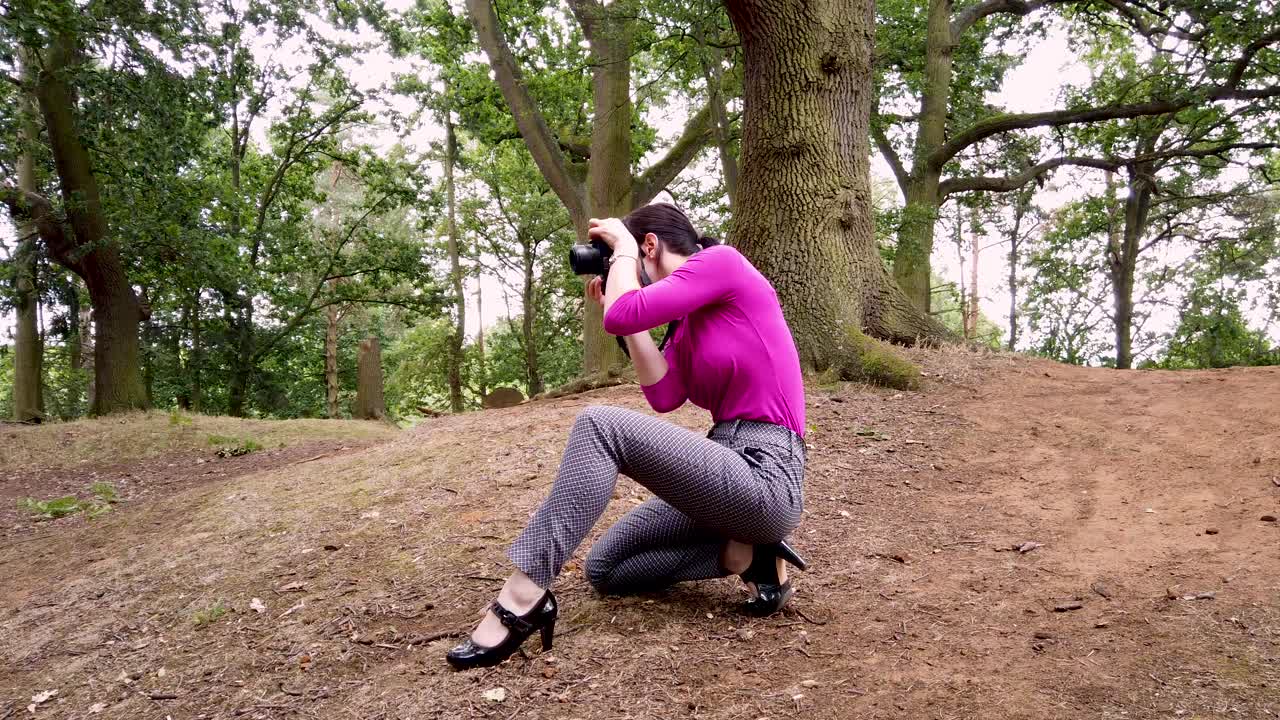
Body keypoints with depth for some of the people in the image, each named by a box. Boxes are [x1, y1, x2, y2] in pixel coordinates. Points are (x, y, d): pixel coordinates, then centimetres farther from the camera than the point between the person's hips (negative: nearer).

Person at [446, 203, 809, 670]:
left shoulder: (721, 261, -8)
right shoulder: (689, 318, 19)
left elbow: (621, 315, -20)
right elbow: (664, 396, 4)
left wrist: (622, 247, -1)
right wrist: (613, 296, 8)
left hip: (765, 478, -10)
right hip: (731, 469, 10)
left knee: (600, 426, -22)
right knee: (605, 569, 12)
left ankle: (522, 599, -22)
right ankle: (749, 554, 1)